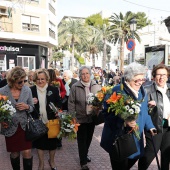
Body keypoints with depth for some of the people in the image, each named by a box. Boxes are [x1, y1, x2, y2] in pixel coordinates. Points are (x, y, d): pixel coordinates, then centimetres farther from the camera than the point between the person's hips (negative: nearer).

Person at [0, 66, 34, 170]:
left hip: (25, 126, 0)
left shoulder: (27, 90, -6)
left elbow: (32, 108, 4)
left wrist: (27, 107, -17)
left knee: (27, 153, 0)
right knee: (14, 154, 15)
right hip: (11, 127, 0)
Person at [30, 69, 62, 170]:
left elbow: (59, 103, 2)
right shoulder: (31, 90, -2)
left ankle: (52, 161, 42)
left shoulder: (54, 89, -2)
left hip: (51, 121, 0)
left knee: (52, 142, 15)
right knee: (39, 142, 15)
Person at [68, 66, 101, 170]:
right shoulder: (75, 87, -10)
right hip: (80, 118, -4)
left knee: (89, 138, 19)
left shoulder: (96, 86, 0)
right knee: (82, 139, 6)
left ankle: (85, 154, 42)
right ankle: (83, 161, 18)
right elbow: (71, 102, -7)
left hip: (92, 117, 4)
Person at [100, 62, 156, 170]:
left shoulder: (141, 92, 7)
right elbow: (107, 113, -20)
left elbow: (144, 112, 15)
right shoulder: (117, 91, -18)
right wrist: (124, 122, -31)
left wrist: (149, 126, 2)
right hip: (118, 137, -7)